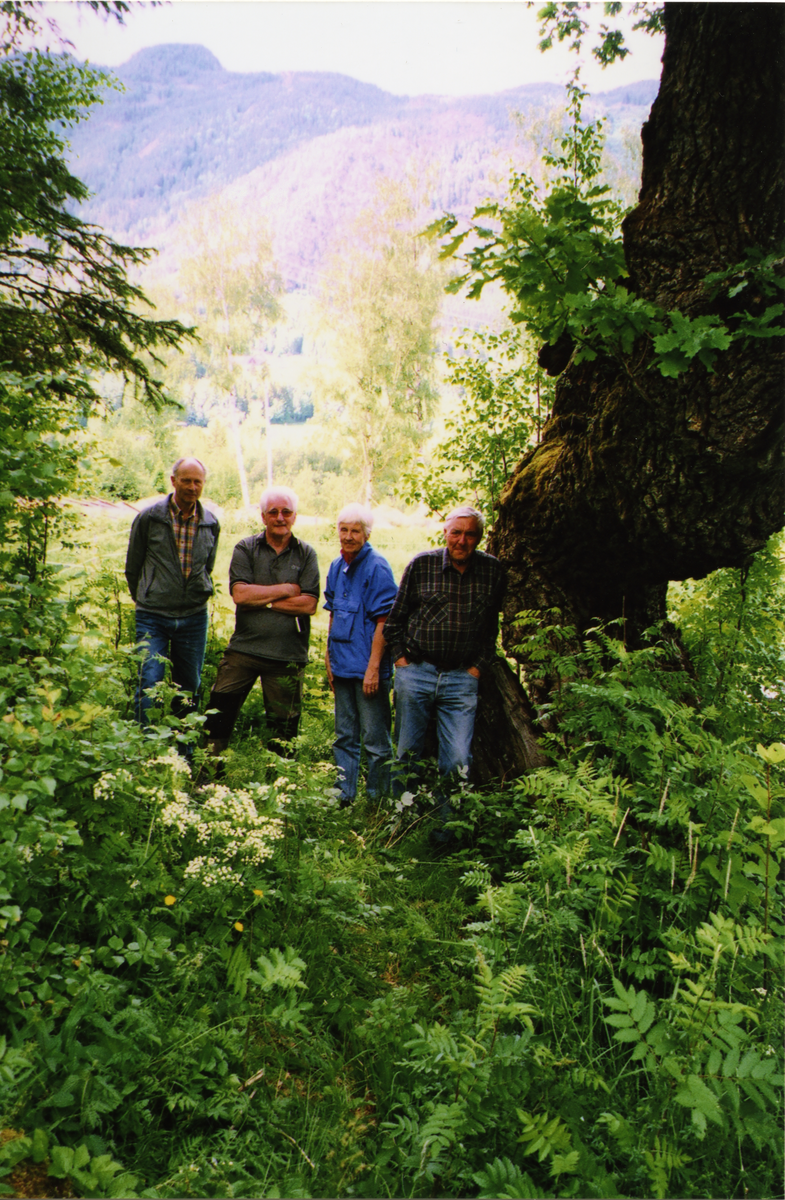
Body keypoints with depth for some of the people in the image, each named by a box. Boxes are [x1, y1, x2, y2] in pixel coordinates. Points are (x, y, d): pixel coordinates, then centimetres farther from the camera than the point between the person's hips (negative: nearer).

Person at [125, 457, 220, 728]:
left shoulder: (211, 523, 5)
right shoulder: (149, 518, -5)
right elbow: (132, 566, 7)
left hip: (194, 617, 3)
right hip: (153, 617, -3)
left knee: (189, 688, 10)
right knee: (148, 685, -7)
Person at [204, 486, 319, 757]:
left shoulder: (306, 554, 4)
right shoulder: (245, 549, 4)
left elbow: (309, 604, -7)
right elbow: (240, 593, -11)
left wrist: (260, 599, -10)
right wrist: (287, 589, -9)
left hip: (288, 656, 0)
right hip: (243, 650, 0)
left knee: (283, 730, 9)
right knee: (219, 714, 4)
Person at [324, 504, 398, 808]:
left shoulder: (377, 567, -12)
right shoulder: (336, 567, 10)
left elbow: (383, 622, -14)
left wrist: (373, 667, -17)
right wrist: (329, 657, 14)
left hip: (367, 668, -7)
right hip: (342, 666, 7)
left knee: (376, 740, 2)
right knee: (345, 737, 15)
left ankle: (378, 801, 15)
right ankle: (344, 797, 26)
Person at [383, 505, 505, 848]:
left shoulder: (492, 571, 1)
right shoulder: (421, 564, -1)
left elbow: (492, 627, 11)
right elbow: (394, 619, 8)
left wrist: (478, 667, 4)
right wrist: (401, 659, 2)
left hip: (462, 679, 0)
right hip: (416, 673, 0)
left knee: (457, 762, -3)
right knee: (407, 755, 10)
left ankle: (444, 832, 15)